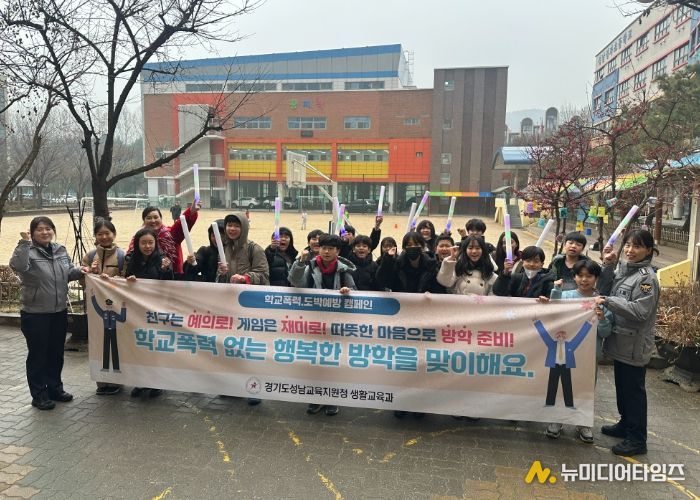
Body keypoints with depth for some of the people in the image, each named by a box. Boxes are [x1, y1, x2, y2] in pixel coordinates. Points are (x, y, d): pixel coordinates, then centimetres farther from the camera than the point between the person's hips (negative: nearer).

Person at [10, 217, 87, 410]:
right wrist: (24, 243, -35)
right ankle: (39, 395, 17)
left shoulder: (60, 250, 7)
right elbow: (17, 266, -34)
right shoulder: (28, 252, -12)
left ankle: (55, 388, 31)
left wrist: (79, 271, -1)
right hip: (35, 314, -6)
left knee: (56, 353, 16)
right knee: (38, 355, 5)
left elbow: (67, 273, 18)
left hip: (59, 312, 6)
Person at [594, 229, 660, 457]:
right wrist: (607, 265, -4)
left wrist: (608, 301, -23)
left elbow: (640, 311, -22)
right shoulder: (623, 268, 6)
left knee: (633, 390, 3)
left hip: (635, 345, -7)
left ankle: (637, 439, 15)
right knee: (622, 386, 20)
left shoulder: (647, 277, -16)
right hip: (620, 340, 7)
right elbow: (604, 290, 5)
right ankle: (626, 424, 37)